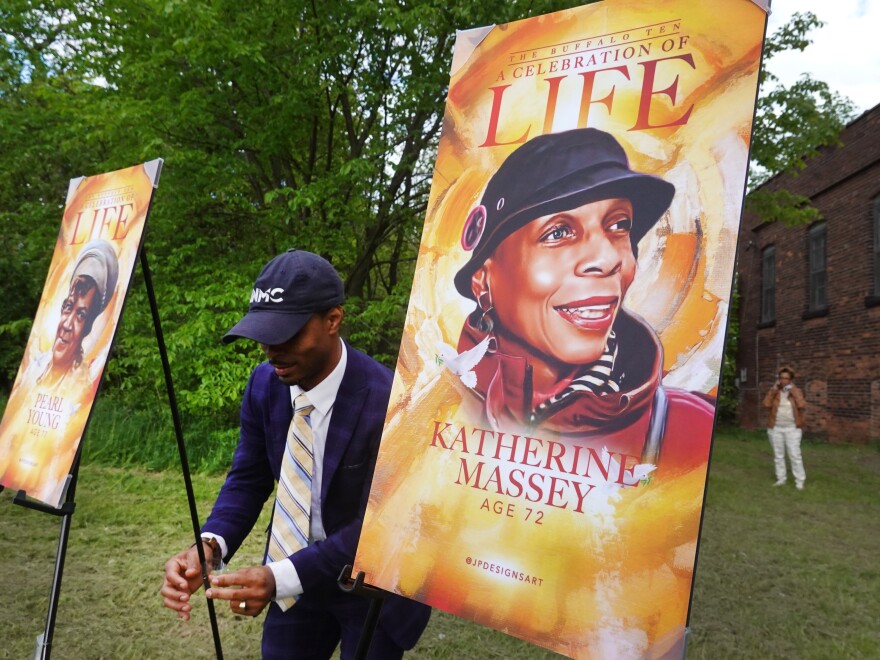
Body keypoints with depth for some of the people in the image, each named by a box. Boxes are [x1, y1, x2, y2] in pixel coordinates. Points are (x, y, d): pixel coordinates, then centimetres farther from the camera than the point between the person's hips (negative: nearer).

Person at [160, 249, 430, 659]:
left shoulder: (386, 402, -29)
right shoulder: (264, 384, -10)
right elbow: (247, 479, -3)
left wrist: (281, 577, -37)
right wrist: (210, 545, -22)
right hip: (299, 573, 5)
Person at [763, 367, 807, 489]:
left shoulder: (797, 391, 1)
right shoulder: (775, 392, 6)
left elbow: (802, 406, -15)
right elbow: (766, 404, -11)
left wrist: (794, 392, -12)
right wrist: (773, 389, -10)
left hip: (792, 429, -3)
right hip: (775, 428, 3)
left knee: (795, 455, -6)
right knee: (778, 455, 8)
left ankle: (800, 481, 1)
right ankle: (781, 479, 18)